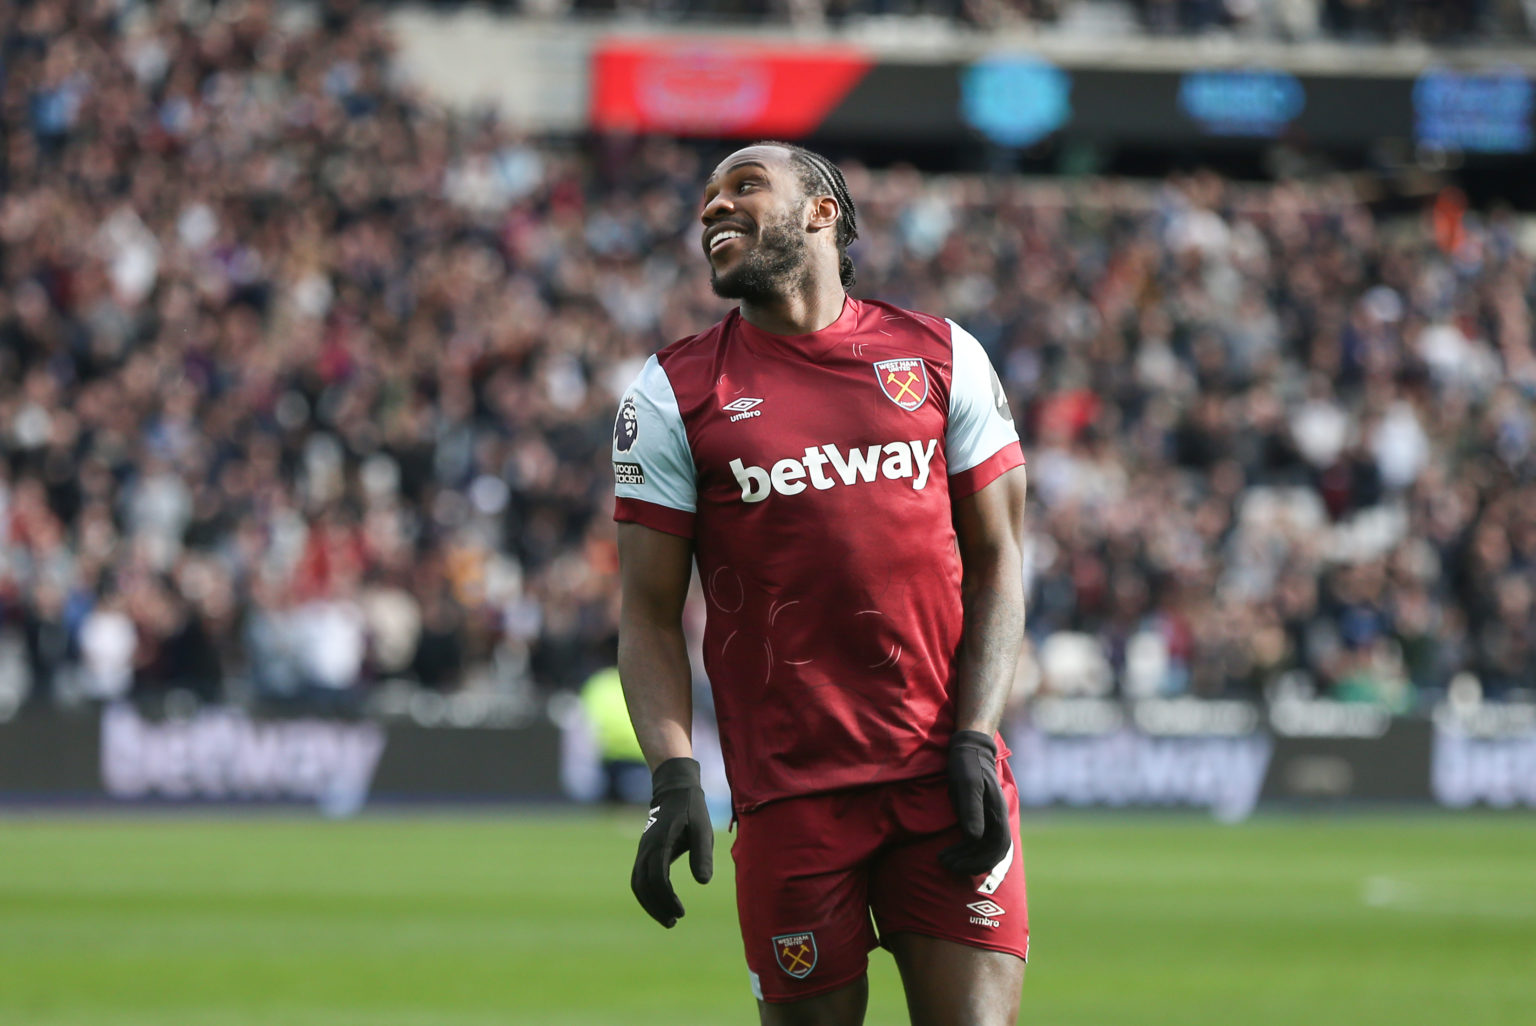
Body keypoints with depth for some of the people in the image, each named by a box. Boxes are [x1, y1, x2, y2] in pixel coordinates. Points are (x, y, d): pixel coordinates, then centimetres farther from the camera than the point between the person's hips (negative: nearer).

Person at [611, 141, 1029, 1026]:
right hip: (790, 788, -1)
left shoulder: (943, 357, 9)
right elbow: (650, 613, 4)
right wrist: (675, 779, -10)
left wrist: (975, 744, -4)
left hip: (944, 780, 1)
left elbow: (996, 564, 8)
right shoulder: (675, 393, 5)